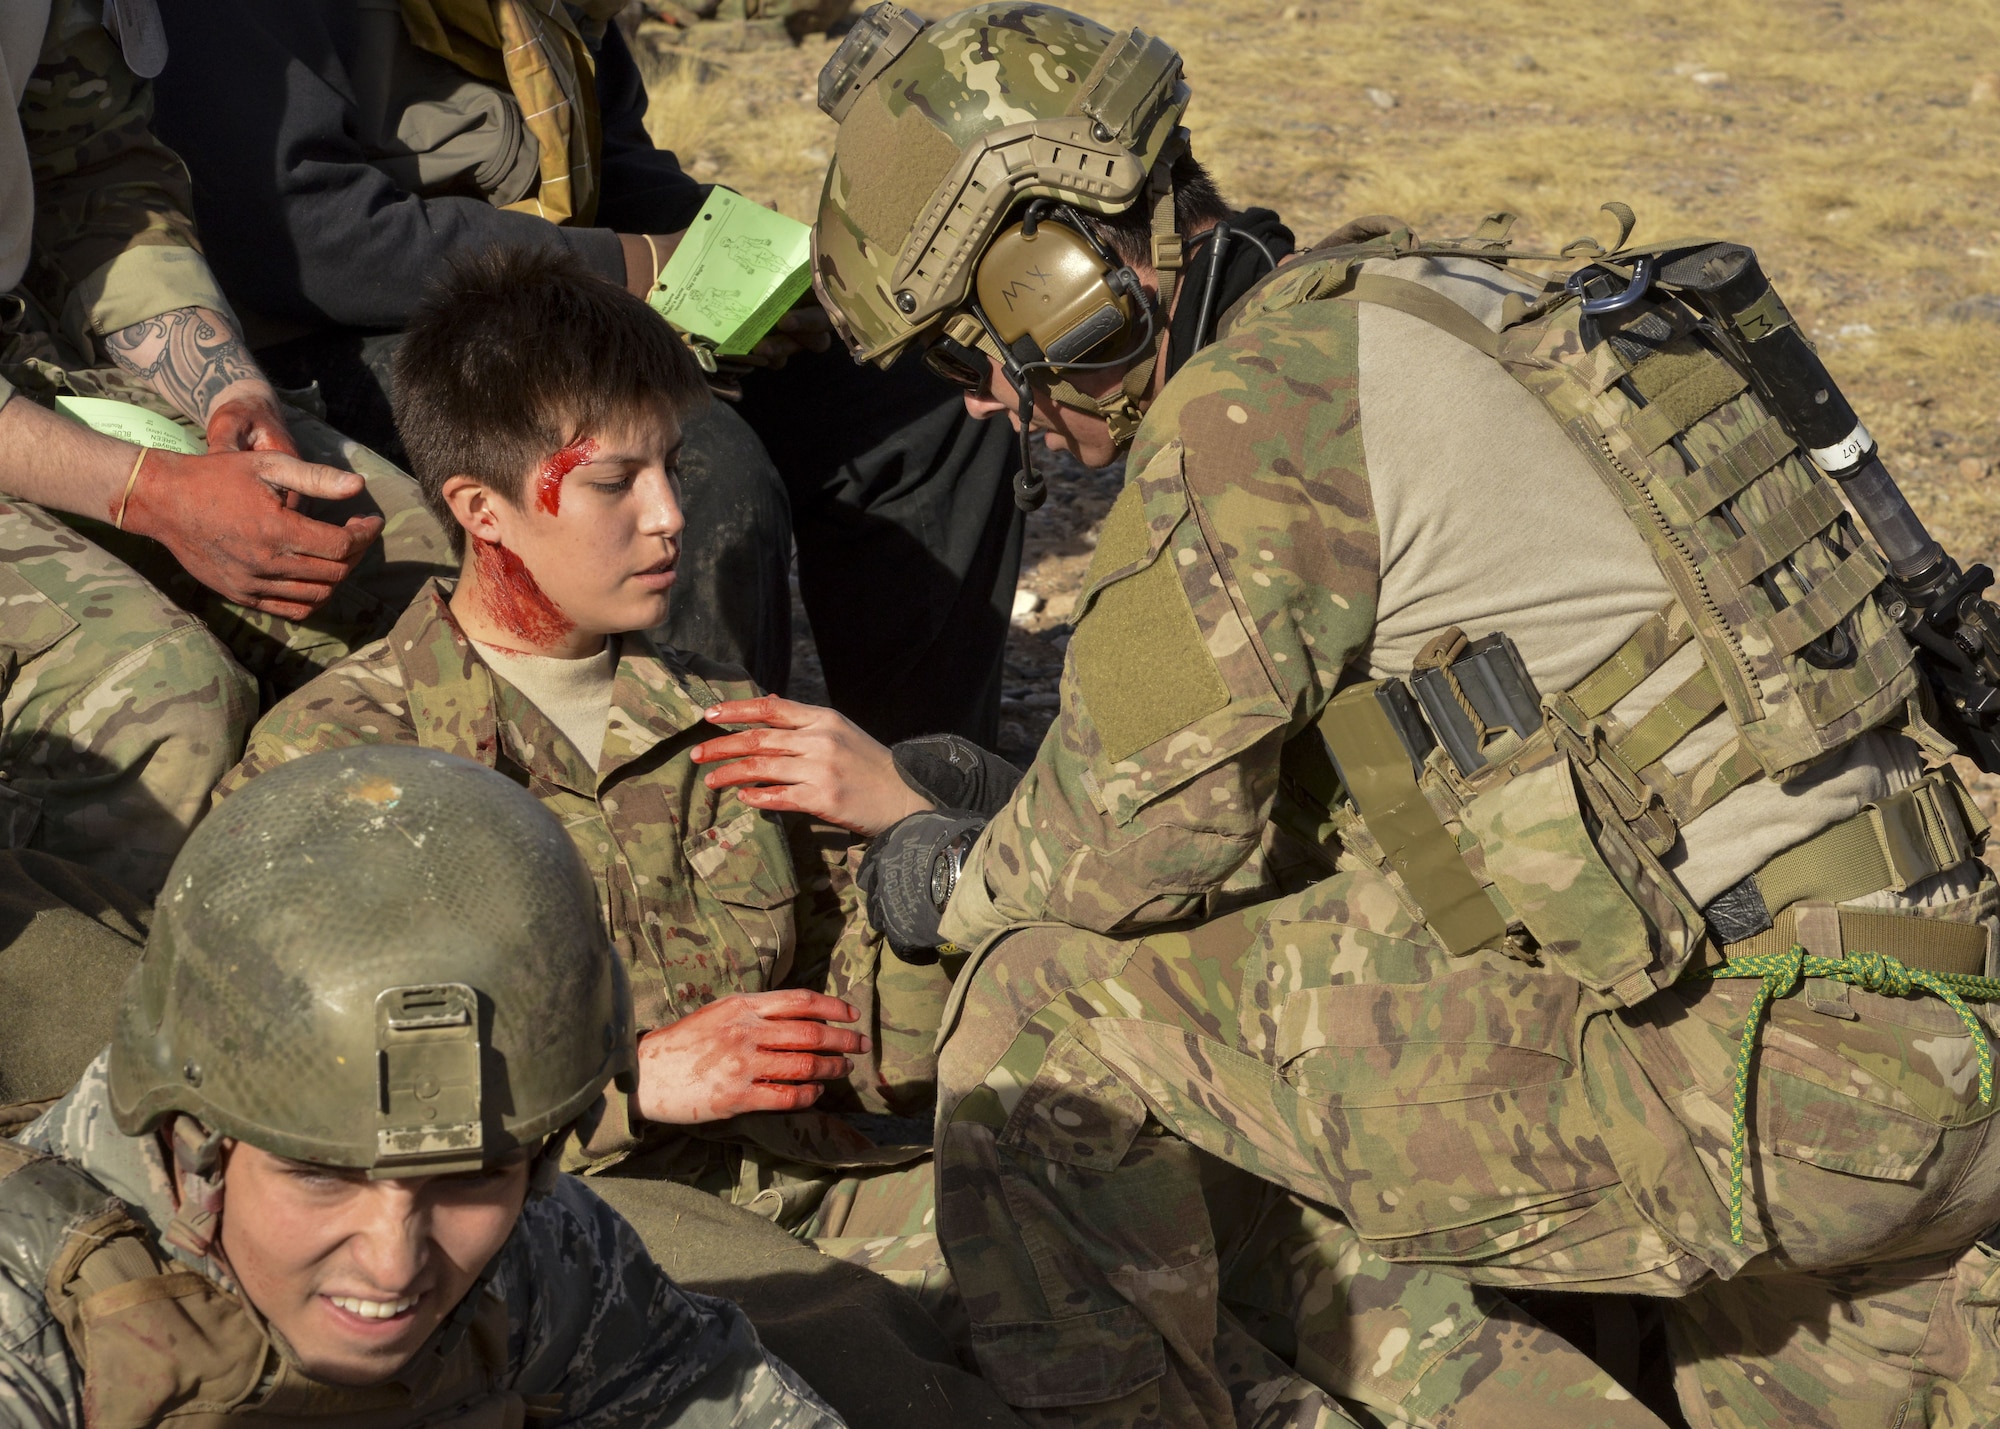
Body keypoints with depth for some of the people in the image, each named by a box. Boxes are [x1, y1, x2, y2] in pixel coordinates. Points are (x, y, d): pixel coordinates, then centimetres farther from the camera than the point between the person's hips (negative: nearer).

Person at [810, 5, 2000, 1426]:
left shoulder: (1269, 395, -13)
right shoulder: (1414, 310, 17)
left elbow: (1133, 840, -9)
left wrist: (954, 892, 13)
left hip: (1740, 1077, -9)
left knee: (1053, 997, -5)